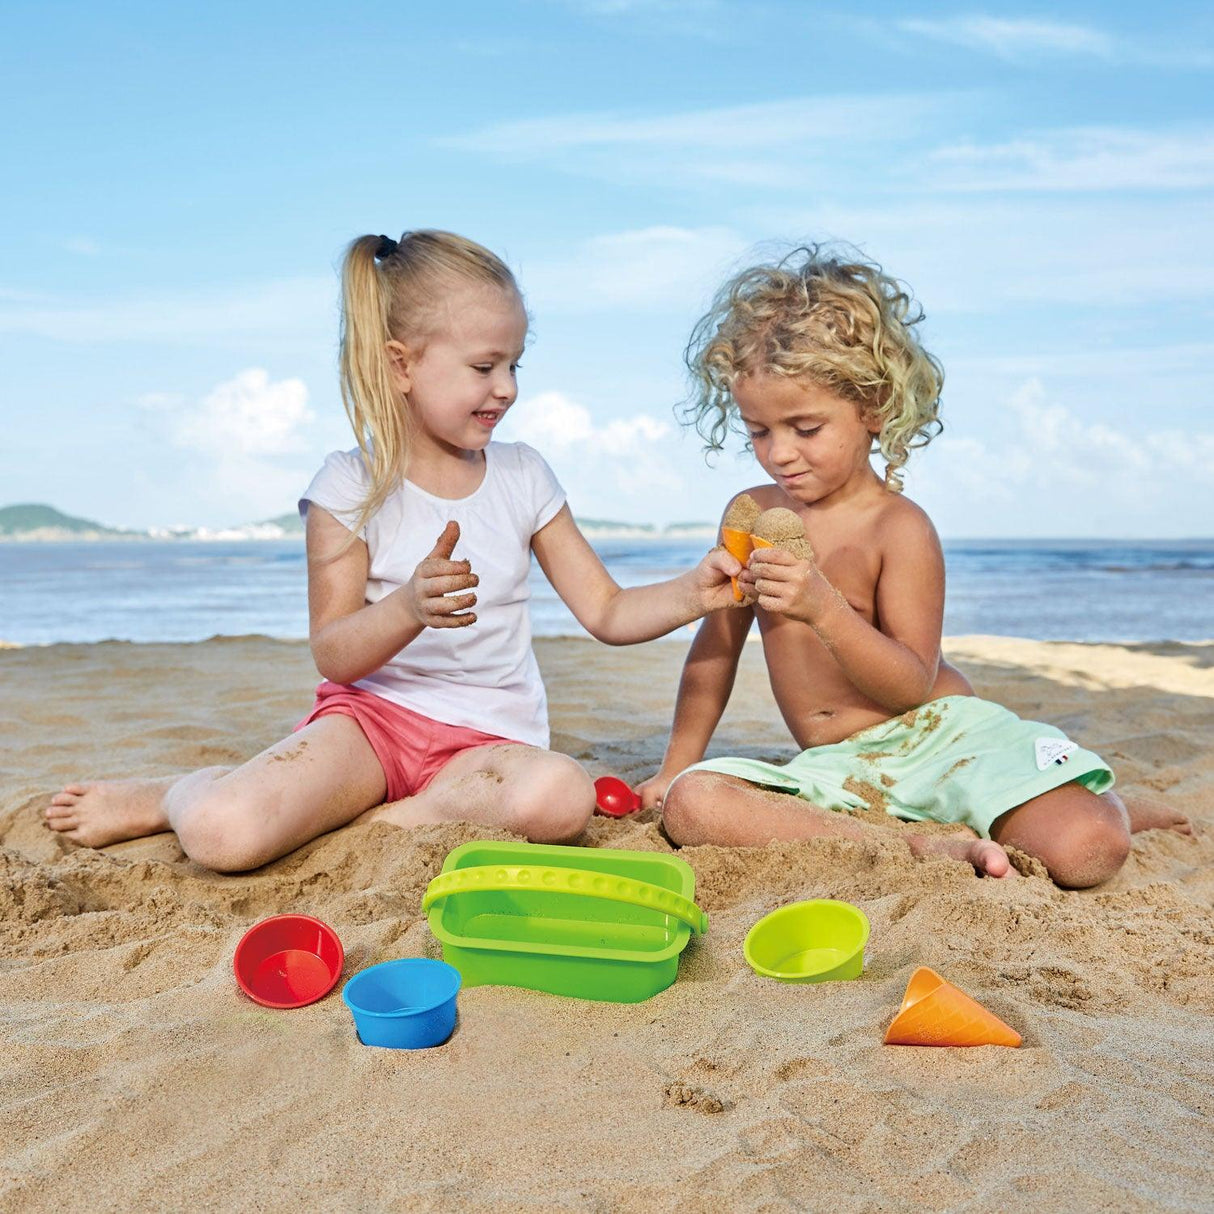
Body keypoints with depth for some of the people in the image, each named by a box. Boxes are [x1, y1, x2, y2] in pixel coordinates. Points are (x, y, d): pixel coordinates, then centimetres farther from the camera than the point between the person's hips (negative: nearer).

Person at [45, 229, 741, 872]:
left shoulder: (523, 477, 7)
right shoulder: (353, 487, -3)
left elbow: (608, 613, 8)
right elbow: (333, 655, -8)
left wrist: (693, 594, -11)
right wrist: (410, 607, -28)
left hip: (488, 734, 4)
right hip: (371, 713, -3)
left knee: (562, 798, -34)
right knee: (225, 834, -31)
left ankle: (335, 818, -13)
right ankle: (178, 796, 9)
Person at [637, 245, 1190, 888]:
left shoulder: (899, 528, -9)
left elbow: (912, 686, -13)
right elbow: (718, 644, 17)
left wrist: (826, 610, -30)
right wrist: (675, 765, 19)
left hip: (939, 734, -4)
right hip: (834, 768, 4)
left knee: (1084, 852, -27)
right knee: (690, 803, -25)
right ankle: (926, 847, -23)